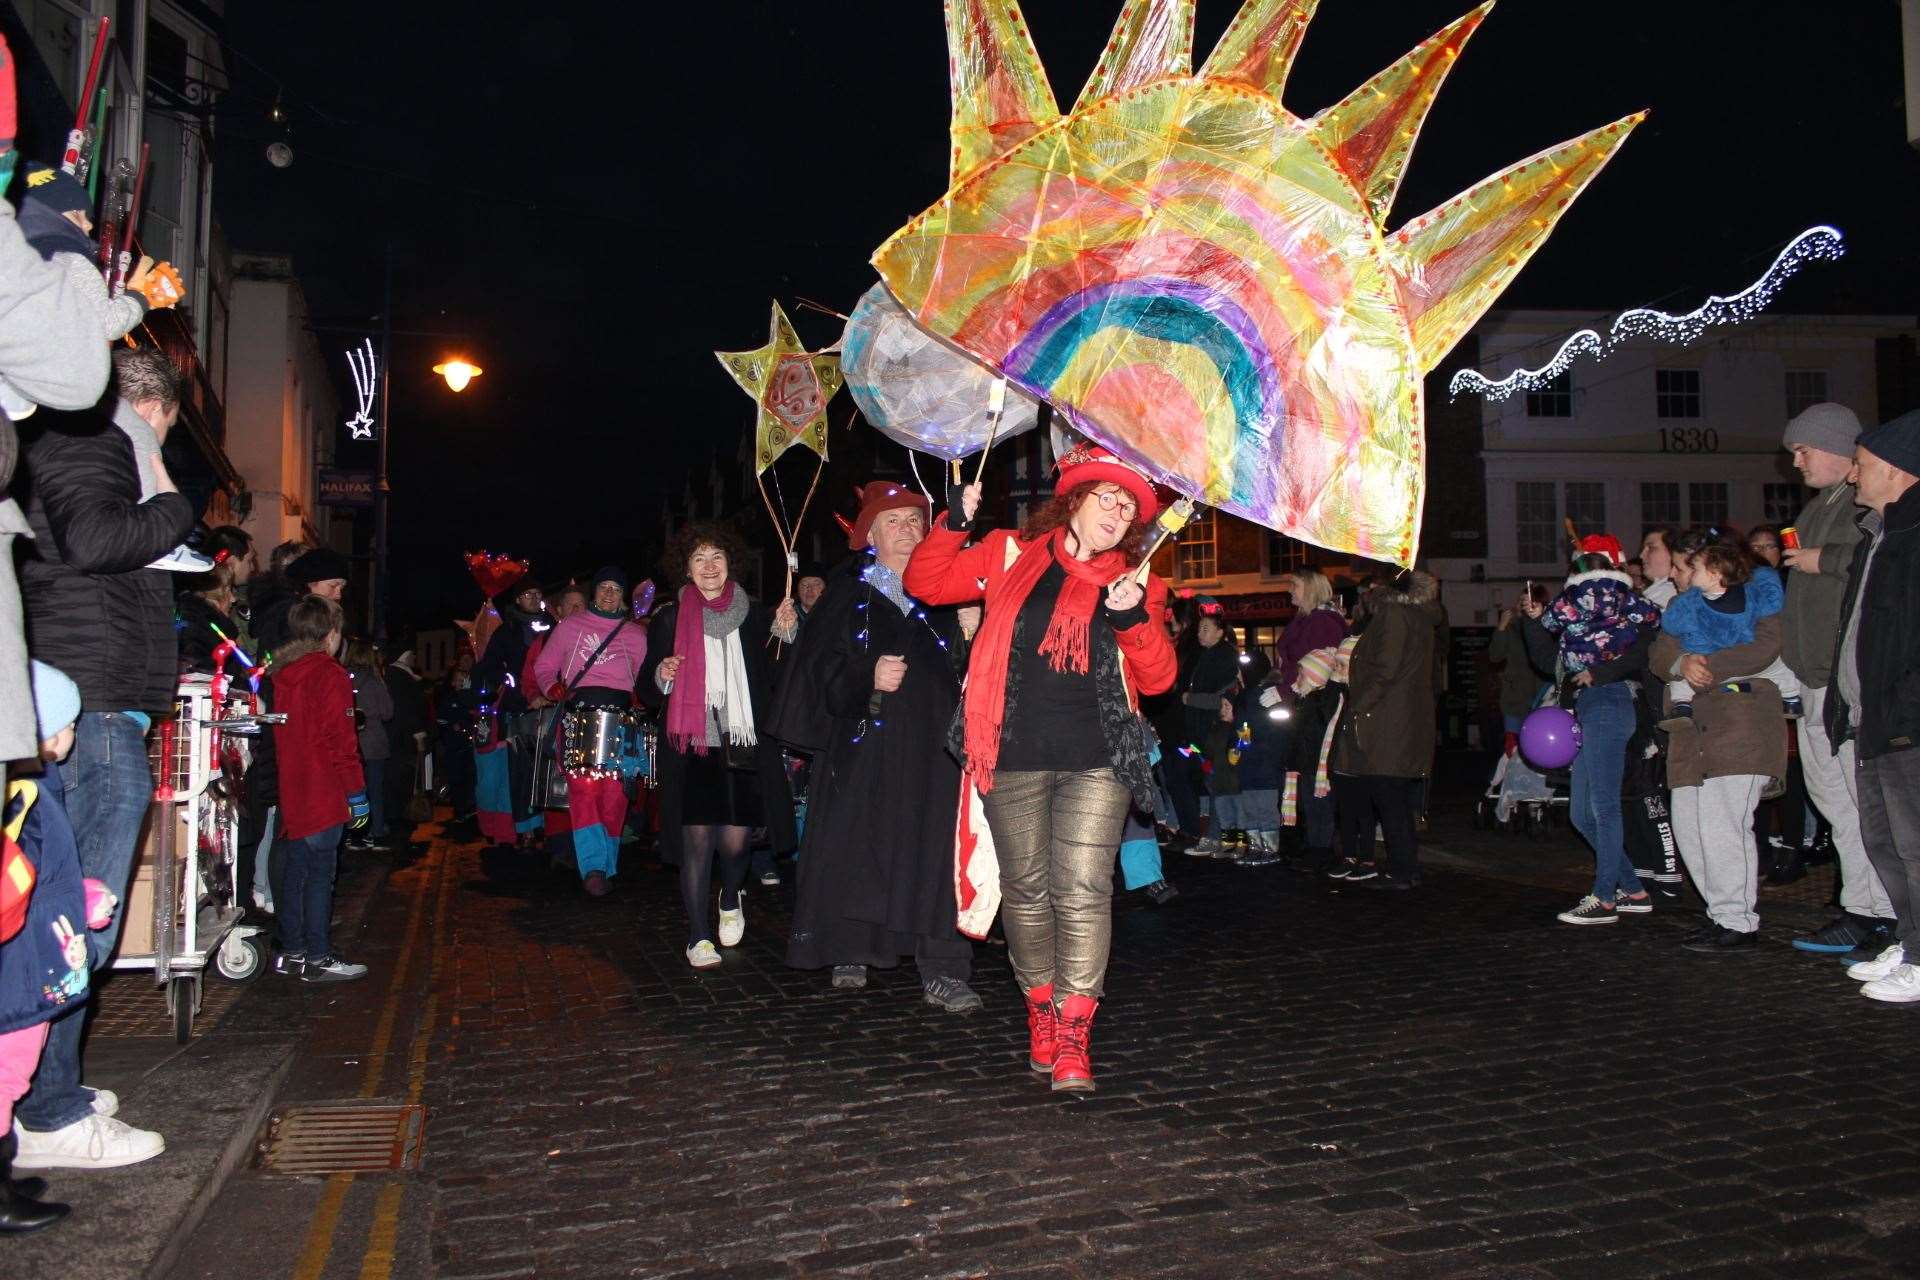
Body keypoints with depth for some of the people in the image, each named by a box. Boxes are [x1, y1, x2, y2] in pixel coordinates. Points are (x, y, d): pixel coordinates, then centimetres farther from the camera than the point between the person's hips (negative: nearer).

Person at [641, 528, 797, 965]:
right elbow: (648, 692, 8)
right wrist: (662, 677, -14)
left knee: (733, 841, 1)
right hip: (691, 748, -1)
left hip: (745, 747, 1)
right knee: (697, 839, -5)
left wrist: (786, 633, -11)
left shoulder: (754, 615, 7)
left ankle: (731, 900, 34)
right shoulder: (668, 619, 5)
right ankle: (699, 937, 8)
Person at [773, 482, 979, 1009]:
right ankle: (850, 952, 19)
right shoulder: (847, 592, 9)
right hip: (866, 739, -1)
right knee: (858, 842, 1)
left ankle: (941, 970, -5)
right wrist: (867, 677, -15)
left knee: (934, 845, -6)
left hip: (932, 740, 1)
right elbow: (821, 666, -1)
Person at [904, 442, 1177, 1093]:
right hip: (1013, 758, 0)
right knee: (1026, 888, 7)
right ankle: (1041, 1011, 24)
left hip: (1096, 761, 0)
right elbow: (924, 583, 7)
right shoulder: (1011, 556, 8)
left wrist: (1136, 620, -12)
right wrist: (954, 524, -7)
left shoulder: (1133, 584, 11)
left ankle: (1073, 1033, 0)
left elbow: (1158, 678, 5)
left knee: (1082, 892, -8)